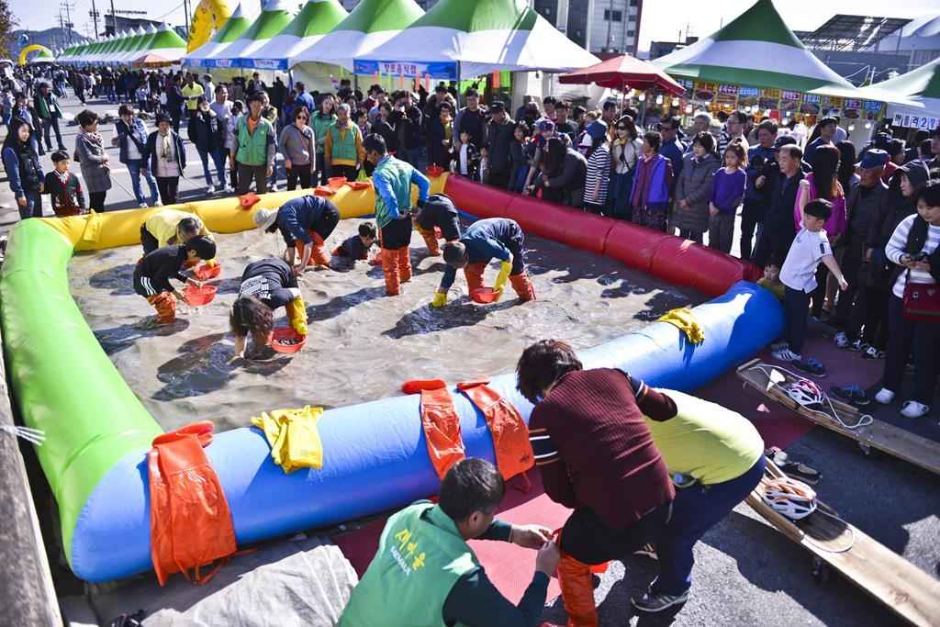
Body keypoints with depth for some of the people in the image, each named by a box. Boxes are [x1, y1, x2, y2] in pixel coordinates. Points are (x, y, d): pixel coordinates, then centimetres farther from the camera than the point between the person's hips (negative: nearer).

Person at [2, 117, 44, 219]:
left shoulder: (28, 146, 7)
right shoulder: (10, 150, -16)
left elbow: (36, 164, 15)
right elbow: (14, 174, -17)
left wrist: (41, 180, 6)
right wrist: (20, 194, -17)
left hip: (36, 188, 7)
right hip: (25, 191, -7)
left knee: (38, 218, 17)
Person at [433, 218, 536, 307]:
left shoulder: (483, 244, -45)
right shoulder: (456, 252, -24)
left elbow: (508, 257, -33)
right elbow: (449, 274, -10)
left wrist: (500, 283, -31)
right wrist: (440, 296, -6)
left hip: (511, 233, -6)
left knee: (515, 272, -4)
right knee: (472, 268, -6)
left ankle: (528, 299, 18)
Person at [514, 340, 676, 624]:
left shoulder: (543, 414, -8)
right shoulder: (612, 375, 4)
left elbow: (557, 491, -3)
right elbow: (667, 409, 16)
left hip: (619, 518, -6)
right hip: (663, 502, 7)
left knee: (566, 555, 25)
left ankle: (583, 621, 43)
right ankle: (595, 560, 66)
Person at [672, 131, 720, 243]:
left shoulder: (713, 165, -9)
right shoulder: (688, 159, 7)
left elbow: (705, 189, -13)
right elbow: (680, 181, 8)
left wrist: (688, 200, -11)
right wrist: (680, 200, -4)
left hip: (699, 208, -5)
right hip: (683, 207, 5)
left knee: (695, 239, 3)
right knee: (682, 236, 11)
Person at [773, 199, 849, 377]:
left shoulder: (819, 240, -26)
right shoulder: (807, 228, 0)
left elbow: (828, 258, -40)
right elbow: (803, 208, 12)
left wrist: (840, 277, -53)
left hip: (800, 285, -9)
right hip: (791, 281, 9)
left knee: (798, 319, 3)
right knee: (790, 315, 22)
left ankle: (795, 353, 14)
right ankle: (790, 344, 37)